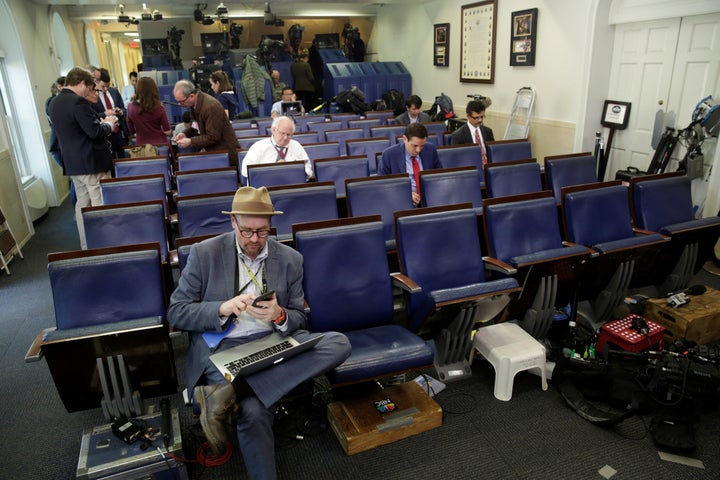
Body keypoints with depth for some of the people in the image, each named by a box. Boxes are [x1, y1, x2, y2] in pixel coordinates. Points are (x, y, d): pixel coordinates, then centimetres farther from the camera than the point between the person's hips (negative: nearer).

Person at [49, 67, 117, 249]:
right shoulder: (78, 102, -18)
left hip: (72, 163, 9)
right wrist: (109, 124, -3)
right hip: (92, 162, -9)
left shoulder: (54, 103, 11)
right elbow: (95, 132, -22)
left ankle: (86, 247, 23)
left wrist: (100, 122, 13)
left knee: (82, 204, 15)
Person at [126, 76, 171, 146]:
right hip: (159, 145, -2)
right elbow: (167, 132, -9)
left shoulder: (131, 107, -4)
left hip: (141, 145, 2)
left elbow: (131, 130, 6)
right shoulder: (159, 108, -13)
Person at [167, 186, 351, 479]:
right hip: (224, 349, -3)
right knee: (254, 412, -34)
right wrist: (222, 309, -18)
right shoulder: (204, 253, 1)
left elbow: (299, 321, 9)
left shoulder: (290, 259, 6)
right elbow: (175, 313, 1)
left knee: (339, 343, -25)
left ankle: (227, 393, -30)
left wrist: (279, 316, -16)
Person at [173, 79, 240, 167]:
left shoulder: (211, 107, -24)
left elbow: (212, 137, -21)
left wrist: (190, 142, -18)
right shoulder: (195, 103, 4)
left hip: (225, 152, -9)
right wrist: (186, 134, 1)